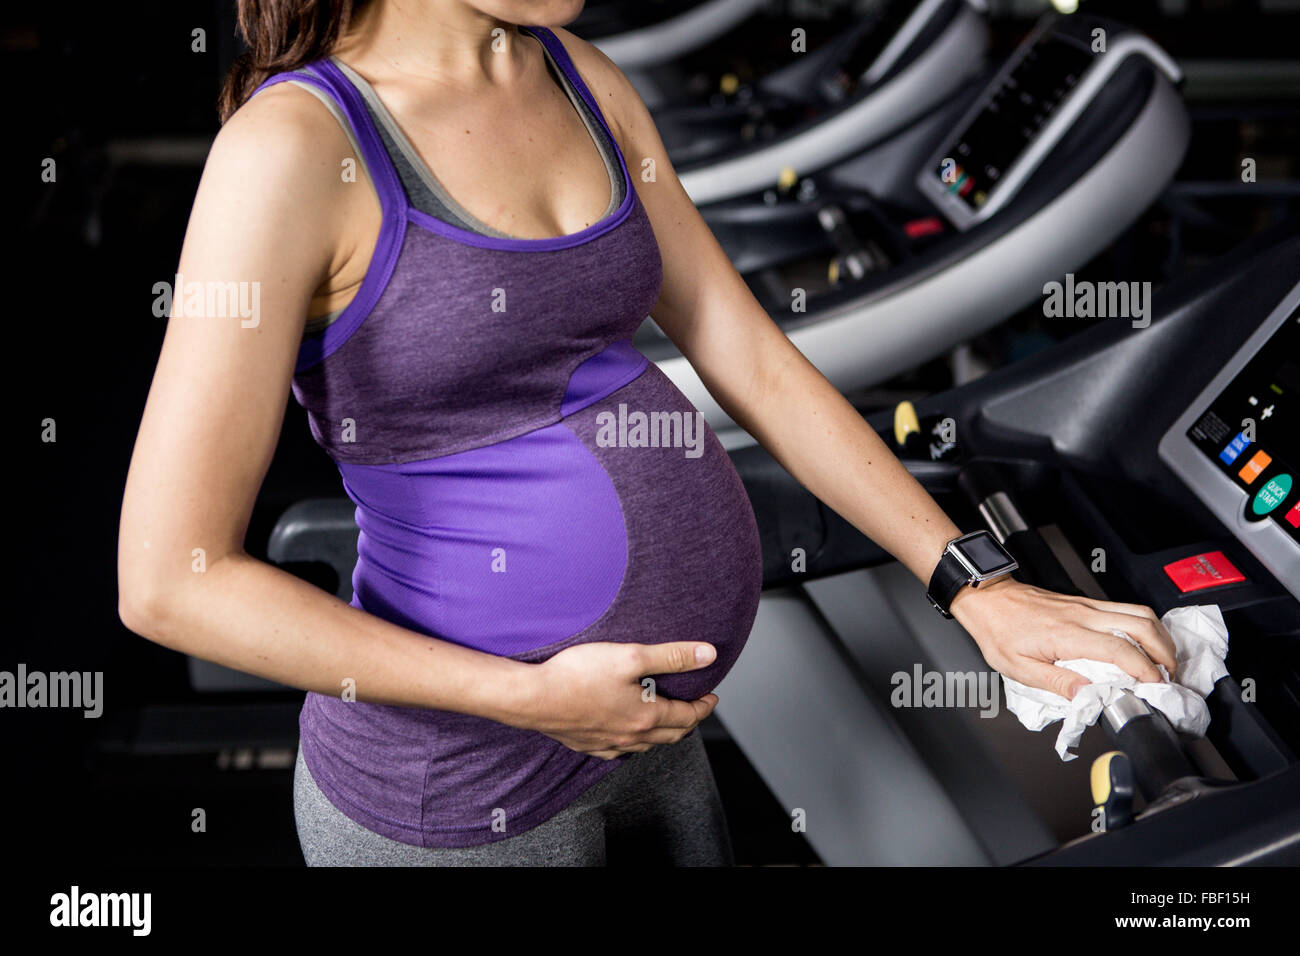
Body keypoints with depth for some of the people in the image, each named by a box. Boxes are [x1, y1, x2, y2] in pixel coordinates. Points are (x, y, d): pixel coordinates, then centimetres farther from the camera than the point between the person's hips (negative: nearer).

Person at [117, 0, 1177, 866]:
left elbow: (757, 366, 6)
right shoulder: (293, 144, -21)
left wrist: (975, 587, 0)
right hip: (459, 789, -7)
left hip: (640, 725, 7)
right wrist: (530, 696, -19)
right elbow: (170, 580, -21)